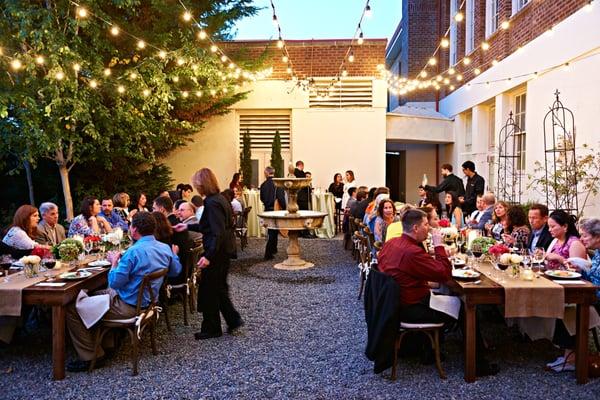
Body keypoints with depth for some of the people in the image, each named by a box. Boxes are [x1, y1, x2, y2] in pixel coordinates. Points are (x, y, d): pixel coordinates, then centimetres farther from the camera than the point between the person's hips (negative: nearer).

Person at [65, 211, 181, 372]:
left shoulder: (134, 252, -26)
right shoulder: (165, 248, -2)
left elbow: (114, 282, -21)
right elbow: (176, 271, 12)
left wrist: (114, 263, -4)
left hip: (129, 307, -9)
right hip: (145, 301, 9)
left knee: (71, 308, -3)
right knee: (94, 294, 30)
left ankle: (90, 357, 1)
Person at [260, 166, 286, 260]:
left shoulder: (263, 185, -1)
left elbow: (261, 198, 7)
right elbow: (281, 198, -17)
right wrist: (284, 208, -7)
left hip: (267, 210, 3)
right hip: (276, 209, -3)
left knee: (271, 230, 18)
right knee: (273, 231, 4)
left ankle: (273, 249, 29)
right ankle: (268, 254, 2)